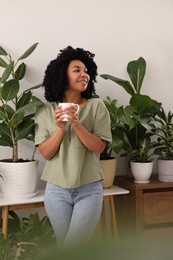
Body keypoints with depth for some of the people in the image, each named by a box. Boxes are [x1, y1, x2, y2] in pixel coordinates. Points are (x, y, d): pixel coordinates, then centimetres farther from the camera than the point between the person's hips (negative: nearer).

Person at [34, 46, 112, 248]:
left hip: (89, 190, -1)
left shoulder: (96, 106, -3)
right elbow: (46, 153, -4)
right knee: (66, 248, 11)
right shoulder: (46, 110, 0)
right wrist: (60, 128, -19)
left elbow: (98, 147, -8)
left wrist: (77, 124, -22)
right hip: (57, 190, 2)